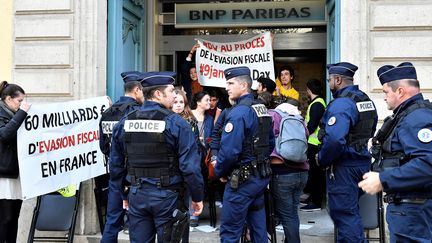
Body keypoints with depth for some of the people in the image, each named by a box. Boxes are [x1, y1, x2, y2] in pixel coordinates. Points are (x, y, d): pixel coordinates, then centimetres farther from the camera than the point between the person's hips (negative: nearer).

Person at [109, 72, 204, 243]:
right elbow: (190, 166, -15)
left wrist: (124, 195, 20)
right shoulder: (176, 123, -12)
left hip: (137, 195, 5)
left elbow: (116, 164, 9)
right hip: (166, 196, -4)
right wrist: (197, 197, -3)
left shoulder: (124, 122, 3)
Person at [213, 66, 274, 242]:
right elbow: (270, 143, 17)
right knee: (259, 227, 16)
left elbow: (229, 151, -23)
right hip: (262, 176, 9)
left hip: (242, 179, -9)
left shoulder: (238, 113, -18)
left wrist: (219, 172, -7)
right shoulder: (263, 110, 9)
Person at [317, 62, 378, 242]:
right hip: (362, 162, 9)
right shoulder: (366, 100, 10)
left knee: (344, 214, -2)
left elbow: (334, 140, -31)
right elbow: (369, 132, 19)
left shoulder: (341, 104, -20)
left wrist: (322, 160, -16)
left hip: (344, 166, -9)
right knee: (350, 210, 21)